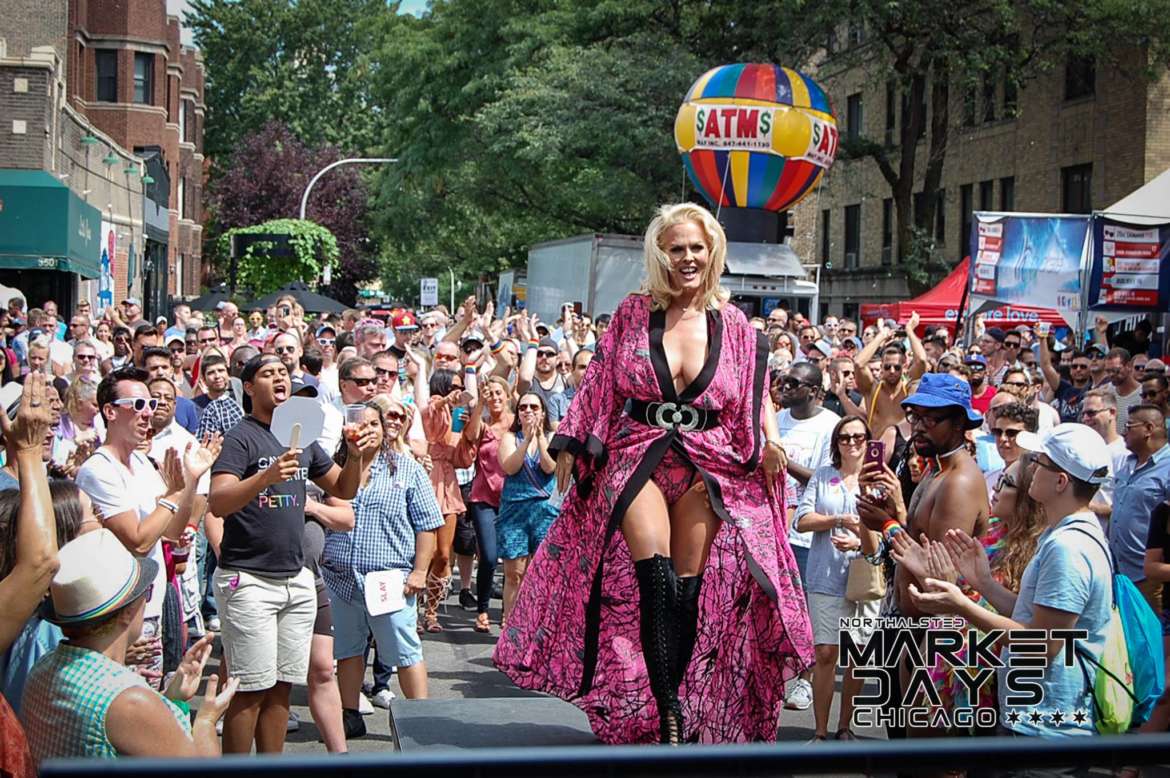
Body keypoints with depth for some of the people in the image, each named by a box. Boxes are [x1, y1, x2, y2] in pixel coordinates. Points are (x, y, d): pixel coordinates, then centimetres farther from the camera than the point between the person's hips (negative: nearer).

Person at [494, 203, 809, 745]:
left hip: (709, 465, 1)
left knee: (689, 590, -1)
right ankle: (668, 709, -16)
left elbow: (756, 395, 10)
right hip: (637, 454, -1)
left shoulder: (734, 326, 5)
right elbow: (600, 386, 8)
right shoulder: (634, 314, 4)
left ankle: (680, 707, 10)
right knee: (654, 580, -19)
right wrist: (570, 446, 5)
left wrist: (771, 444, -6)